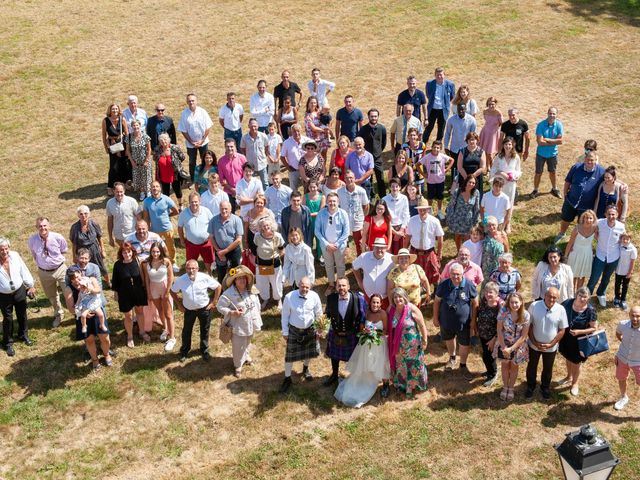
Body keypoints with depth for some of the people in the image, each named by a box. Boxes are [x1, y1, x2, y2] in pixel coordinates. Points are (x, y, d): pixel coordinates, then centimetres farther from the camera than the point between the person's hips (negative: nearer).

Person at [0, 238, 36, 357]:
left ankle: (23, 335, 46)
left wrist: (31, 285, 6)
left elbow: (24, 271, -2)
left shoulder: (15, 255, -16)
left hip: (19, 291, 3)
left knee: (22, 315, 21)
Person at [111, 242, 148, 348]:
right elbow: (115, 280, -5)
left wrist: (144, 289, 4)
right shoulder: (118, 265, -16)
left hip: (138, 292, 2)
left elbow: (142, 275, -2)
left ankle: (142, 331, 44)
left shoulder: (137, 261, -14)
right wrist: (115, 293, 0)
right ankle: (130, 336, 34)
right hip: (124, 294, -1)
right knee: (128, 316, 12)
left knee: (140, 311, 21)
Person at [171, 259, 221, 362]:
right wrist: (179, 305, -1)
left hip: (205, 308, 0)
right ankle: (184, 351, 36)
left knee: (205, 330, 16)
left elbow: (218, 287, -9)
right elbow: (173, 291, 0)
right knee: (187, 331, 15)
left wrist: (214, 302, -8)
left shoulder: (205, 278, -22)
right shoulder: (180, 280, -19)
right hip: (189, 310, 0)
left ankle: (204, 351, 37)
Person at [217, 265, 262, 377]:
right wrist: (232, 312, -30)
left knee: (247, 343, 30)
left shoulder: (251, 290, -9)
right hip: (238, 326, -6)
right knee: (238, 346, 9)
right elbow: (220, 307, -19)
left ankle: (246, 357, 57)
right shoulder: (229, 294, -28)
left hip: (251, 323, 6)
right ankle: (238, 366, 33)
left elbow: (257, 303, 7)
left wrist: (257, 316, 9)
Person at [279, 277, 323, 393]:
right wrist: (285, 332, -4)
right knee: (290, 355, 6)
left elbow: (319, 313, -2)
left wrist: (319, 328, 3)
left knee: (309, 351, 23)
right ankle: (287, 379, 25)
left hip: (310, 329, 2)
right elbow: (285, 316, -10)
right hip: (294, 330, -2)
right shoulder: (289, 297, -22)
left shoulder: (314, 296, -17)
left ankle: (305, 369, 53)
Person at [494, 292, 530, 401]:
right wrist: (504, 347, -17)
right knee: (504, 365, 19)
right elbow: (499, 330, -14)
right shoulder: (503, 311, -22)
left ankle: (511, 389, 38)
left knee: (514, 366, 19)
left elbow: (524, 336, -17)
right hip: (504, 343, 1)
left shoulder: (526, 315, -22)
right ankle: (505, 387, 39)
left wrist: (511, 349, -20)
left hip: (518, 346, 0)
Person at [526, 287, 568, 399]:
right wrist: (535, 342, -15)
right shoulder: (534, 306, -19)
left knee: (548, 368, 21)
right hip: (534, 345, 0)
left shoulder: (561, 310, -17)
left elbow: (562, 330, -9)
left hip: (551, 347, 0)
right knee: (532, 366, 20)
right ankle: (530, 386, 44)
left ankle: (545, 387, 46)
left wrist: (551, 344, -15)